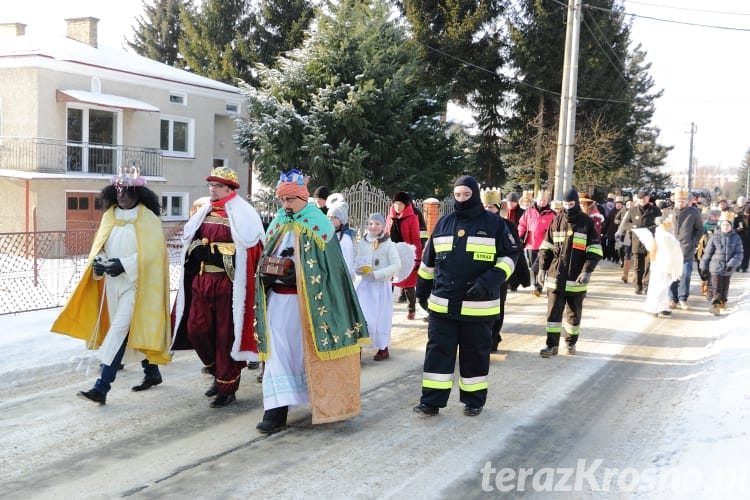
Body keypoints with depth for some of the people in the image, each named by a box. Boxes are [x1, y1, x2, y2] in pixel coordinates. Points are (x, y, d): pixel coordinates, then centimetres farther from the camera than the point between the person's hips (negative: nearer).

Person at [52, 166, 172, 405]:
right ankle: (152, 372, 32)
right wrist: (98, 261, -7)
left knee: (119, 331, -13)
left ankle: (101, 387, -13)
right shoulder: (110, 215, 9)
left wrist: (124, 265, -22)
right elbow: (100, 244, 14)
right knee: (132, 330, 14)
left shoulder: (147, 219, -8)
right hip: (112, 283, 7)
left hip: (135, 284, -6)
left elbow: (151, 252, -14)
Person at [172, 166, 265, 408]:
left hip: (228, 282, -6)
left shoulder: (243, 215, -6)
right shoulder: (202, 214, 13)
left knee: (226, 334, 0)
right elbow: (189, 241, 23)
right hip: (201, 280, 6)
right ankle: (218, 372, 28)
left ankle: (227, 387, 13)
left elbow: (252, 249, -9)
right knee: (195, 329, 5)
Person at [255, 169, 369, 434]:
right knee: (278, 352, -2)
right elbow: (266, 257, 16)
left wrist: (295, 270, -17)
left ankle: (322, 400, 24)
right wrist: (268, 271, -1)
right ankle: (277, 410, -2)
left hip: (308, 300, -4)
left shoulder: (318, 224, -6)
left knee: (310, 350, 7)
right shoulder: (278, 223, 10)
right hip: (278, 298, 4)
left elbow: (325, 266, -9)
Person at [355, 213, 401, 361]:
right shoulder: (361, 243, 4)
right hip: (364, 284, 3)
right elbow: (355, 262, 14)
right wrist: (359, 268, -9)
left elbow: (396, 265, -12)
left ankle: (383, 348, 20)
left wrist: (377, 274, -19)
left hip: (381, 285, -3)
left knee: (381, 316, 6)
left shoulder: (388, 244, -8)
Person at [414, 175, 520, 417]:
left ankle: (474, 401, 22)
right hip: (442, 304, 3)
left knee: (475, 354, 8)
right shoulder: (444, 223, 9)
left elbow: (511, 255, 0)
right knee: (437, 351, 1)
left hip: (479, 306, -2)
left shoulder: (494, 223, -1)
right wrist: (422, 290, 20)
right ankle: (431, 401, 7)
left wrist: (492, 279, -15)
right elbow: (428, 260, 18)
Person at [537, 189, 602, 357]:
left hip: (576, 278, -1)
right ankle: (552, 345, 3)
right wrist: (542, 268, 4)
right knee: (553, 311, -1)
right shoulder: (557, 221, 5)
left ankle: (571, 342, 27)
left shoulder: (587, 223, -3)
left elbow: (595, 250, -5)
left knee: (574, 312, 12)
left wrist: (587, 271, -15)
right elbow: (546, 247, 10)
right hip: (555, 276, 1)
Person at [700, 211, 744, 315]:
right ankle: (715, 305, -9)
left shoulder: (736, 238, -2)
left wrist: (732, 264, -18)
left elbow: (739, 253, -4)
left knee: (725, 287, 18)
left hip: (728, 269, 3)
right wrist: (703, 266, 4)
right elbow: (707, 253, 0)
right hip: (716, 267, -3)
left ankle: (723, 301, 36)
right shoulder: (715, 237, -7)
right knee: (717, 288, -7)